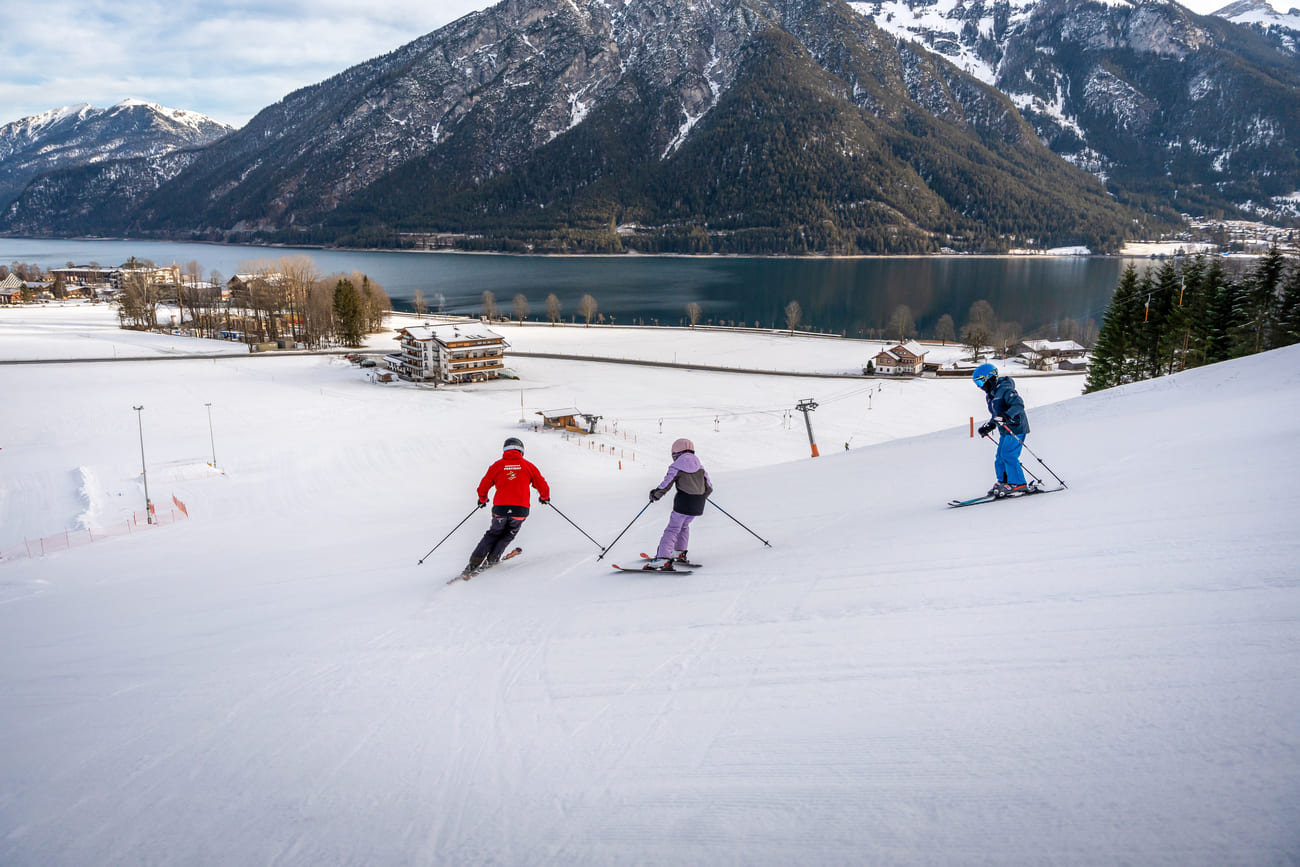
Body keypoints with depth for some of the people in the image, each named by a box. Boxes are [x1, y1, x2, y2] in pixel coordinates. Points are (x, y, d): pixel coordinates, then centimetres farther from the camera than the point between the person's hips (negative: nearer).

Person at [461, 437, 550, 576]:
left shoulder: (497, 465, 7)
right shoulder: (528, 465, 7)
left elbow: (483, 487, 11)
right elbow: (542, 485, 9)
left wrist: (482, 500, 32)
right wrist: (545, 497, 31)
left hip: (500, 508, 1)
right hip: (520, 509, -1)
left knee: (493, 534, 19)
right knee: (508, 535, 23)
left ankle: (474, 563, 12)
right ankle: (492, 559, 12)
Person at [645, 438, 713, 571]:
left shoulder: (676, 466, -3)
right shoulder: (700, 466, 13)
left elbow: (666, 485, -6)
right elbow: (709, 487, 14)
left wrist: (655, 494, 11)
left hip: (683, 502, -6)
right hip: (698, 504, 6)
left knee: (673, 529, -3)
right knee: (684, 525, 27)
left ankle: (663, 559, -15)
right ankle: (680, 553, 30)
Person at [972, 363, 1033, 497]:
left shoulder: (1004, 390, -15)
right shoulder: (990, 395, 15)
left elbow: (1019, 405, -26)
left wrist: (1006, 416, -40)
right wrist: (988, 426, 14)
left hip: (1016, 429, -10)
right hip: (1005, 431, 10)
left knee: (1008, 455, -15)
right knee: (1000, 458, 8)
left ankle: (1019, 485, -10)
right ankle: (1003, 482, 17)